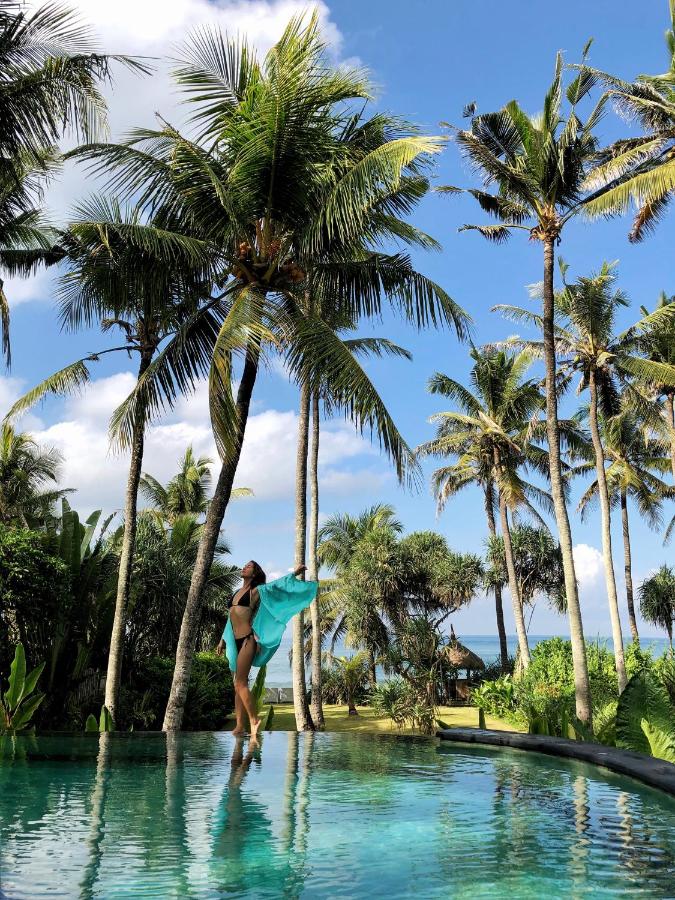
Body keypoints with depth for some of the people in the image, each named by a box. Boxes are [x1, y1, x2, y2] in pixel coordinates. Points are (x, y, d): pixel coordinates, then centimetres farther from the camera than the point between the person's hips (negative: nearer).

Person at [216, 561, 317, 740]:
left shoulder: (257, 591, 2)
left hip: (247, 640, -7)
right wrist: (223, 640, 23)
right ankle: (239, 726, 4)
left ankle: (254, 721, -8)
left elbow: (277, 585, -6)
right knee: (238, 685, 4)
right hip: (234, 641, 7)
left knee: (240, 683, -14)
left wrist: (294, 574, -15)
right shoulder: (236, 592, 20)